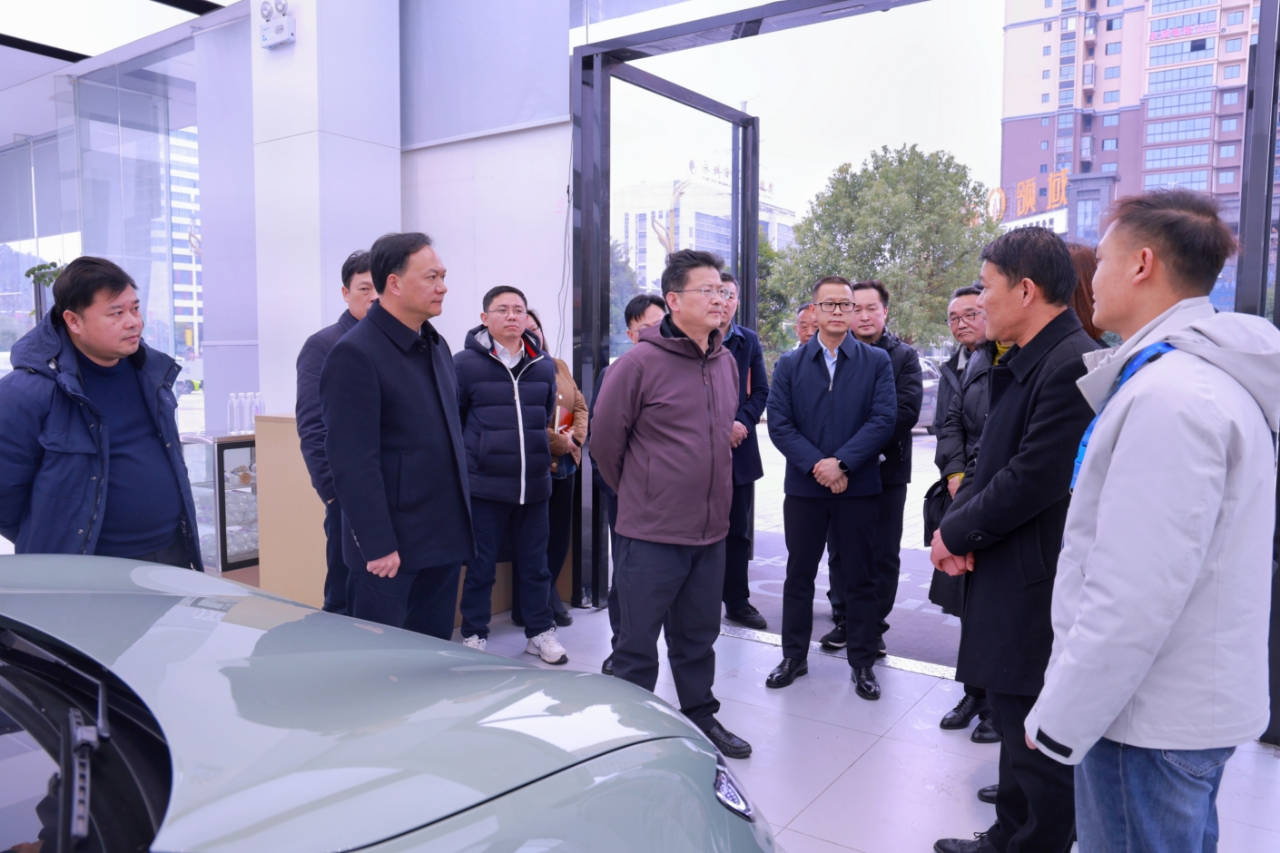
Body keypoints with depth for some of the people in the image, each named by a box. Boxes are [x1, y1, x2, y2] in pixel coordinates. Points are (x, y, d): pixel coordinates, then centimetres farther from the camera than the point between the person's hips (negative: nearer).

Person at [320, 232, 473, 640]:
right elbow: (353, 462, -18)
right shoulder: (355, 354, -15)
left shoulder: (437, 346, 11)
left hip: (443, 538, 7)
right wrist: (378, 545, -19)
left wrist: (460, 520, 15)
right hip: (391, 546, -7)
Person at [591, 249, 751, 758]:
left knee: (698, 637, 21)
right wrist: (637, 493, 5)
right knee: (638, 644, 5)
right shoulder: (640, 363, -14)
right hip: (651, 534, -6)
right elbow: (604, 439, -6)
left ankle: (700, 717, 38)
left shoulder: (726, 363, 7)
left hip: (711, 531, 6)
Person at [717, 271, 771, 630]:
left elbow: (761, 391, 7)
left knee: (738, 530, 10)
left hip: (739, 448, 3)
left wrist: (741, 422, -10)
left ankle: (737, 601, 19)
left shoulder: (749, 341, 10)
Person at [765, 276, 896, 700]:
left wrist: (841, 462, -18)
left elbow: (884, 418, -9)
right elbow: (778, 423, -4)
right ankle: (794, 656, 25)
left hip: (858, 486, -1)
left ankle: (863, 662, 22)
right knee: (799, 574, 11)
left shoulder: (877, 361, 2)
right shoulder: (790, 364, 5)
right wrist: (815, 465, -16)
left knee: (860, 577, 8)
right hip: (803, 486, 1)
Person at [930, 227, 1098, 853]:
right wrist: (958, 521, -4)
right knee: (1013, 723, 23)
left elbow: (1033, 479, -23)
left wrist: (956, 531, -11)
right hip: (1005, 575, 10)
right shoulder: (1021, 364, 11)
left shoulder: (1073, 365, -20)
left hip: (1035, 587, -10)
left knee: (1037, 747, 4)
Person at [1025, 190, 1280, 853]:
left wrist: (1059, 721, -18)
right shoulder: (1216, 376, 9)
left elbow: (1132, 599, -26)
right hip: (1195, 705, 10)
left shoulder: (1169, 396, -24)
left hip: (1154, 722, -9)